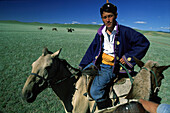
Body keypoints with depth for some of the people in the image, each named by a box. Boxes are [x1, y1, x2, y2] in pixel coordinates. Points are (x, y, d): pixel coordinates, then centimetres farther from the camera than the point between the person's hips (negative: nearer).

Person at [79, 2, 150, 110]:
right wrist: (82, 66, 9)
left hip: (111, 67, -6)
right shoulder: (100, 33, 8)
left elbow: (144, 42, -7)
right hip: (97, 63, 7)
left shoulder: (125, 31, -8)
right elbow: (91, 50, 12)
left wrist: (128, 57, -12)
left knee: (95, 91, -24)